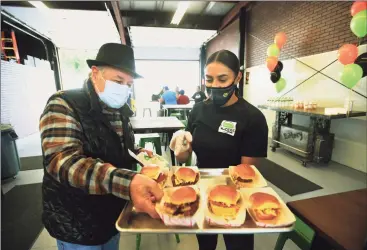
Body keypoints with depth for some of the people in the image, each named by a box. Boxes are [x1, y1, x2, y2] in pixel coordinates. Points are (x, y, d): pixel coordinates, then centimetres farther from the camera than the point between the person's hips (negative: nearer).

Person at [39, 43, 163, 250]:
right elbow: (62, 161, -36)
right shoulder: (64, 106, -21)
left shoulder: (120, 110, 1)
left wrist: (140, 153, -6)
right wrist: (127, 181, -50)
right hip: (77, 224, -6)